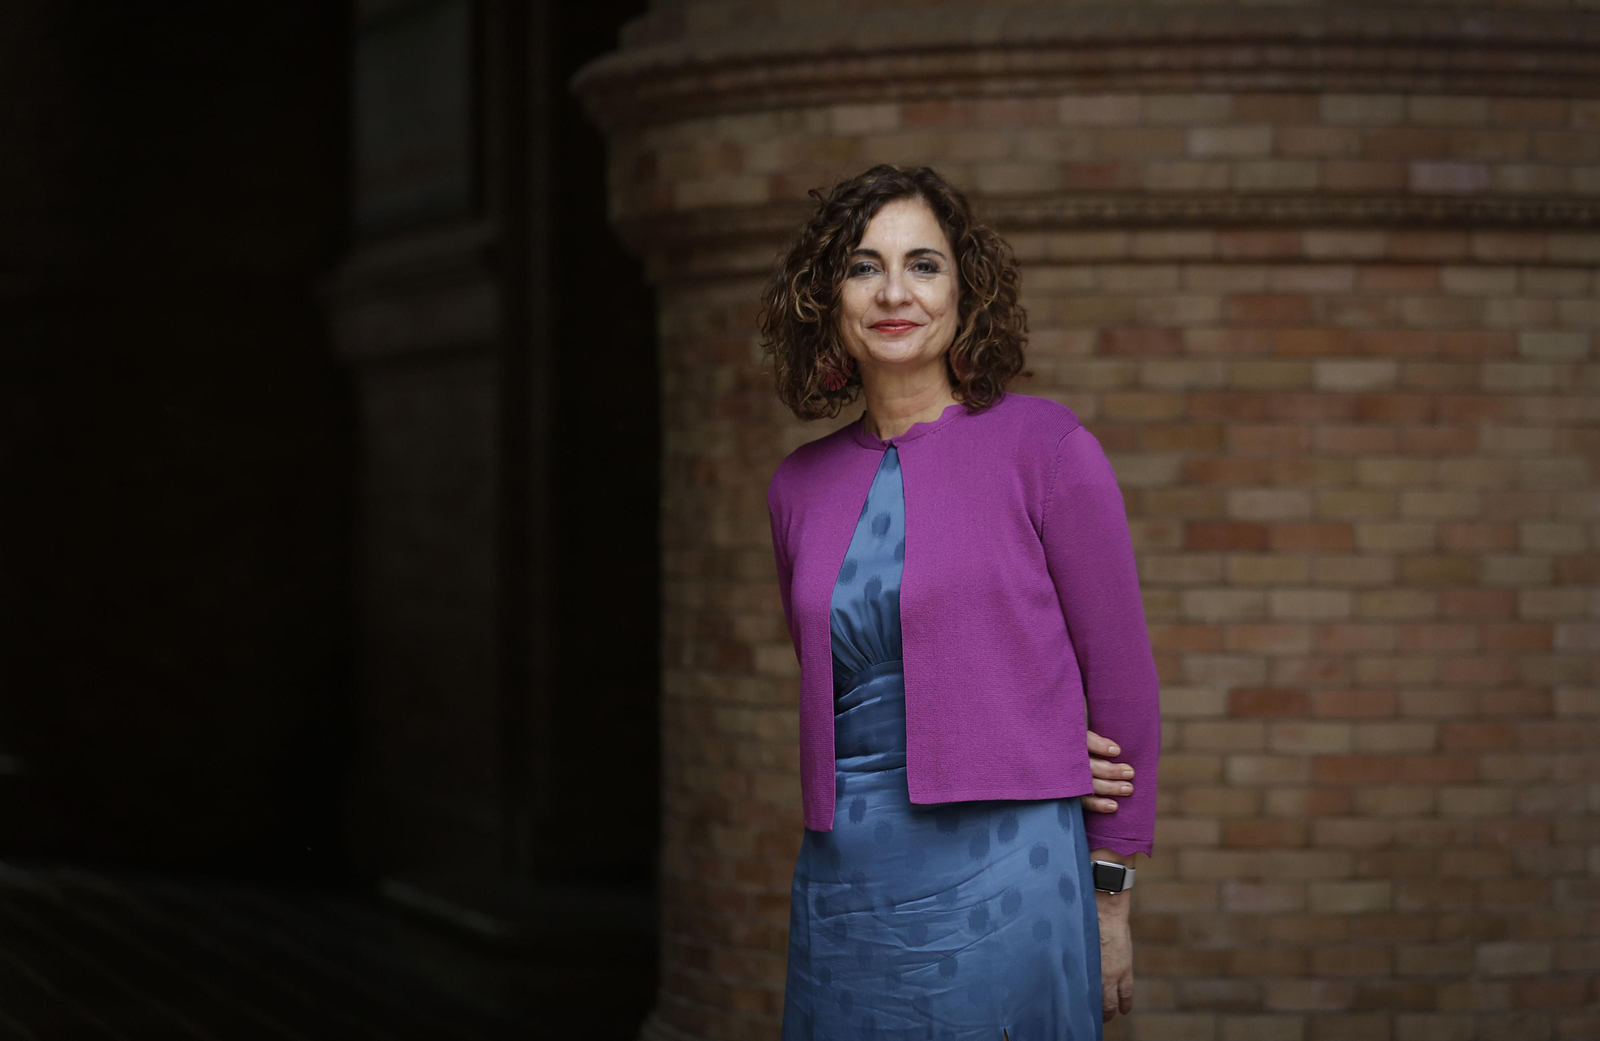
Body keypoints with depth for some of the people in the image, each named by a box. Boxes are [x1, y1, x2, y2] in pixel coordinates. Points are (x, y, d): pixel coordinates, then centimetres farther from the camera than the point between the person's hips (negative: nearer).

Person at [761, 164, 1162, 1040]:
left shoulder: (1044, 445, -4)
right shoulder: (801, 485, 10)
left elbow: (1122, 681, -1)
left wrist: (1109, 901, -1)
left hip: (998, 879, -4)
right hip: (844, 887, 4)